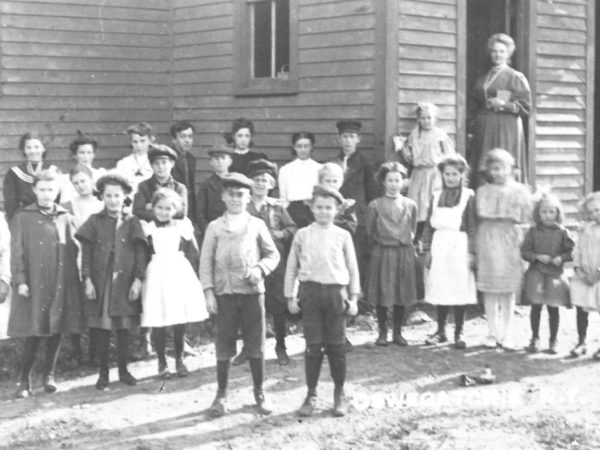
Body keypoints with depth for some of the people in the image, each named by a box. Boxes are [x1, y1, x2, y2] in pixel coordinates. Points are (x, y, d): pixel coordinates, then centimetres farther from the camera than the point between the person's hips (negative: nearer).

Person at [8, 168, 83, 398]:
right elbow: (17, 253, -2)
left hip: (61, 284, 3)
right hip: (34, 285, -3)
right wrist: (20, 281, -9)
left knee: (56, 331, 6)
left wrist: (75, 280, 4)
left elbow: (73, 250, 10)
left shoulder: (65, 218, 9)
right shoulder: (23, 218, 2)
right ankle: (25, 380, 8)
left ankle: (49, 375, 20)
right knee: (33, 333, -4)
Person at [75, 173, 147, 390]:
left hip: (125, 283, 0)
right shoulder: (95, 221, 4)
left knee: (124, 328, 5)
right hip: (100, 283, 0)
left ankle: (123, 370, 19)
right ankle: (103, 372, 12)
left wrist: (138, 280, -7)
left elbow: (141, 252, 1)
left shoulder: (132, 222, 5)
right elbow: (86, 253, 1)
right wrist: (87, 280, -7)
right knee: (101, 329, 1)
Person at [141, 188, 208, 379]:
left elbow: (194, 254, 6)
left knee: (180, 322, 5)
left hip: (180, 275, 2)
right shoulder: (147, 228, 2)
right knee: (158, 323, -1)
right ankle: (162, 363, 14)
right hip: (157, 276, -1)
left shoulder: (182, 227, 7)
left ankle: (179, 359, 22)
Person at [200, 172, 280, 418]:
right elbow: (206, 261, 4)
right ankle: (221, 395, 15)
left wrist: (260, 269, -10)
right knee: (224, 346, 3)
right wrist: (208, 292, -4)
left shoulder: (257, 225, 5)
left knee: (255, 344, 4)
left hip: (252, 291, 0)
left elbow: (273, 254, 10)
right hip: (225, 293, 0)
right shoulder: (215, 227, 5)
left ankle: (259, 393, 17)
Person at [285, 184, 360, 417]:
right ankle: (311, 395, 11)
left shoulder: (343, 236, 5)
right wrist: (290, 297, 5)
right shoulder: (302, 235, 5)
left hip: (336, 292, 0)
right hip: (310, 291, 0)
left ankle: (339, 395, 17)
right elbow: (291, 267, 8)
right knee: (313, 346, 2)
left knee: (336, 346, 5)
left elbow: (352, 268, 8)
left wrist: (353, 298, 5)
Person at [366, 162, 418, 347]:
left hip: (405, 254, 2)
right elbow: (370, 232, 6)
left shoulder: (410, 205, 3)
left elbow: (412, 231, 14)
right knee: (381, 294, 0)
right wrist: (380, 245, 8)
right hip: (382, 254, -2)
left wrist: (405, 243, 11)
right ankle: (382, 332, 12)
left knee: (402, 295, 5)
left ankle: (398, 333, 15)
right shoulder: (375, 205, -2)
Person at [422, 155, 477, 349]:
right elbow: (428, 225, 11)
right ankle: (440, 331, 17)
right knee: (439, 290, 5)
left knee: (460, 290, -1)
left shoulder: (469, 197, -1)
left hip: (459, 247, -3)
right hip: (439, 247, 3)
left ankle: (458, 333, 8)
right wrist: (427, 249, 3)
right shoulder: (436, 197, 10)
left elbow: (473, 227, -3)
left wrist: (472, 252, -8)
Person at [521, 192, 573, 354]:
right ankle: (535, 338, 18)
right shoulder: (533, 232, 1)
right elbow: (525, 251, 0)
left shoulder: (562, 233, 0)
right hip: (536, 274, 0)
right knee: (536, 307, 4)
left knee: (553, 308, 5)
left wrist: (561, 258, -15)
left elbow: (571, 251, 3)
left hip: (556, 275, 0)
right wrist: (538, 257, -15)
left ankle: (553, 341, 17)